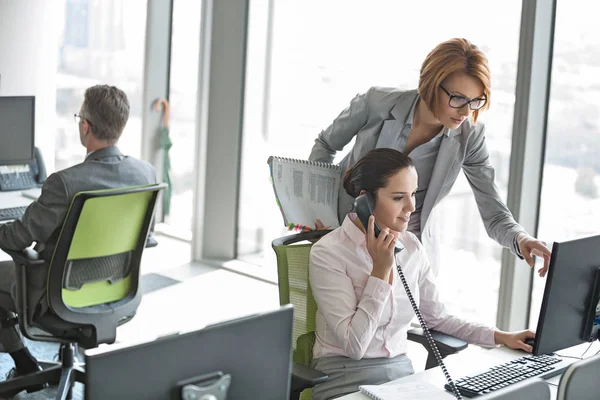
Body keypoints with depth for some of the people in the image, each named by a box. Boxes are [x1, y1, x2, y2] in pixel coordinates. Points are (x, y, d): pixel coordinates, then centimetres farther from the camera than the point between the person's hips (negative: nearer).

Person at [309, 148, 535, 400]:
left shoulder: (411, 246, 3)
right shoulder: (328, 253, -14)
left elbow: (436, 317, 13)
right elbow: (354, 345, -18)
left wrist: (500, 337, 3)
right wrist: (381, 270, -18)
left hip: (401, 370, 5)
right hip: (345, 379, -5)